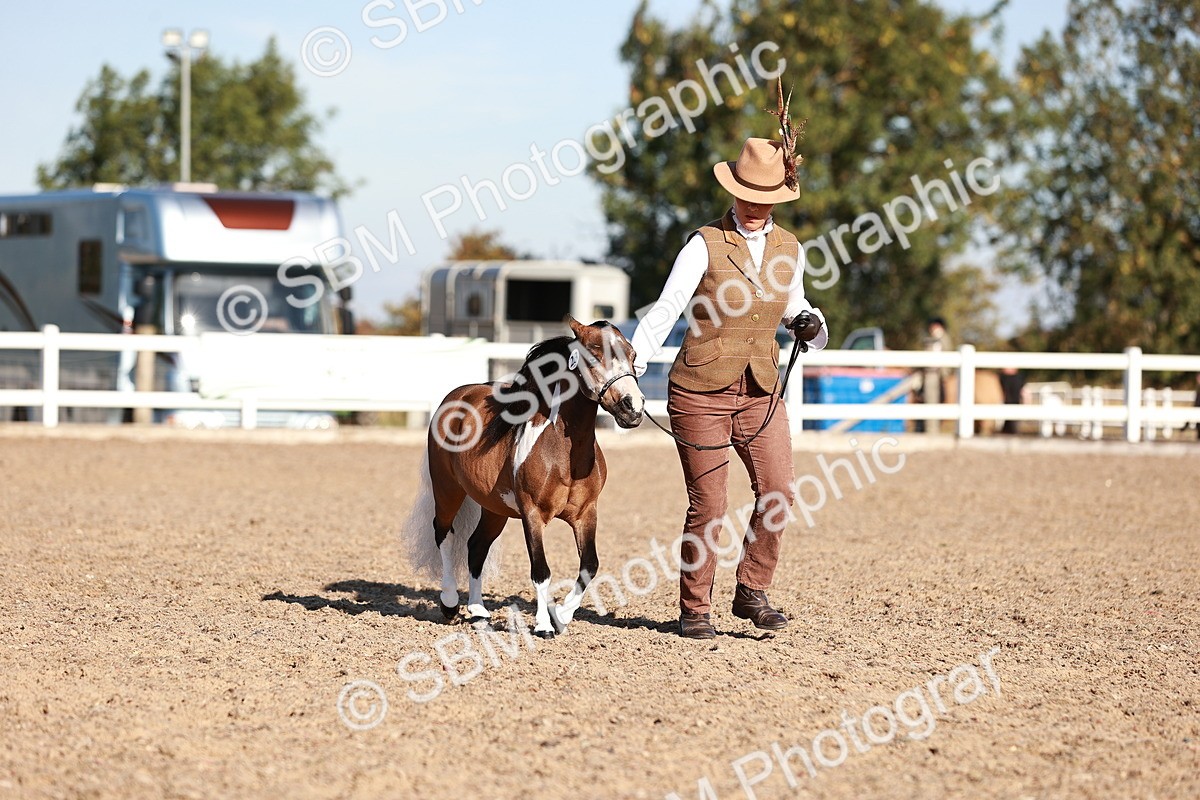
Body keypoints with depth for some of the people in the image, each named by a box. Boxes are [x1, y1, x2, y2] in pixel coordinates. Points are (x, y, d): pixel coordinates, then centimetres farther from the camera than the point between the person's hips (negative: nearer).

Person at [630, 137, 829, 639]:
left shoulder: (789, 249, 7)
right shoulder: (705, 244, -8)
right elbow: (665, 311, -10)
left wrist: (810, 323, -1)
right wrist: (629, 367, -20)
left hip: (761, 393, 4)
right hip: (700, 393, -4)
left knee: (778, 493, -6)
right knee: (708, 505, -2)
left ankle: (752, 593, 11)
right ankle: (694, 611, 12)